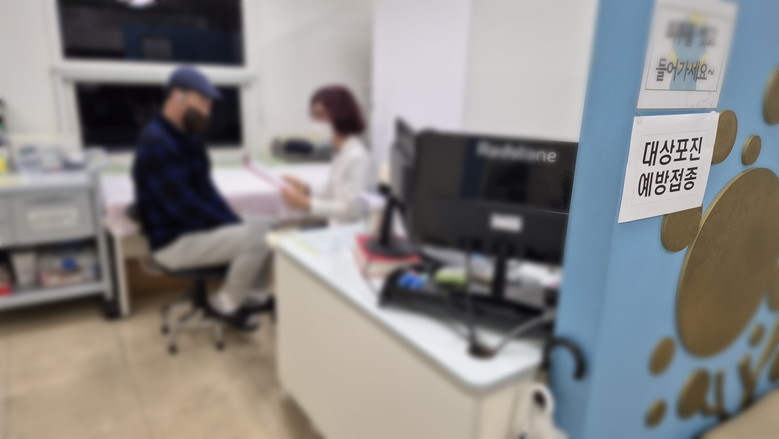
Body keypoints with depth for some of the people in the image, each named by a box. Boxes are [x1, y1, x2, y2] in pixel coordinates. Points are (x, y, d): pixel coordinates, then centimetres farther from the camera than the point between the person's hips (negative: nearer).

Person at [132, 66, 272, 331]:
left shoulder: (186, 137, 11)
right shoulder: (155, 143, -21)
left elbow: (206, 190, 13)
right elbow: (184, 208, -26)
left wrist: (235, 223, 0)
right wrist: (232, 225, -16)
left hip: (197, 229, 10)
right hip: (175, 242, -10)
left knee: (264, 228, 7)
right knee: (256, 240, -22)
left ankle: (253, 296, 16)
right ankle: (227, 303, 1)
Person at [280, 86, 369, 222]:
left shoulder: (356, 156, -19)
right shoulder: (342, 152, 10)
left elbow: (349, 209, -23)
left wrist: (306, 203, -19)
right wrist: (308, 190, 1)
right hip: (334, 226, 8)